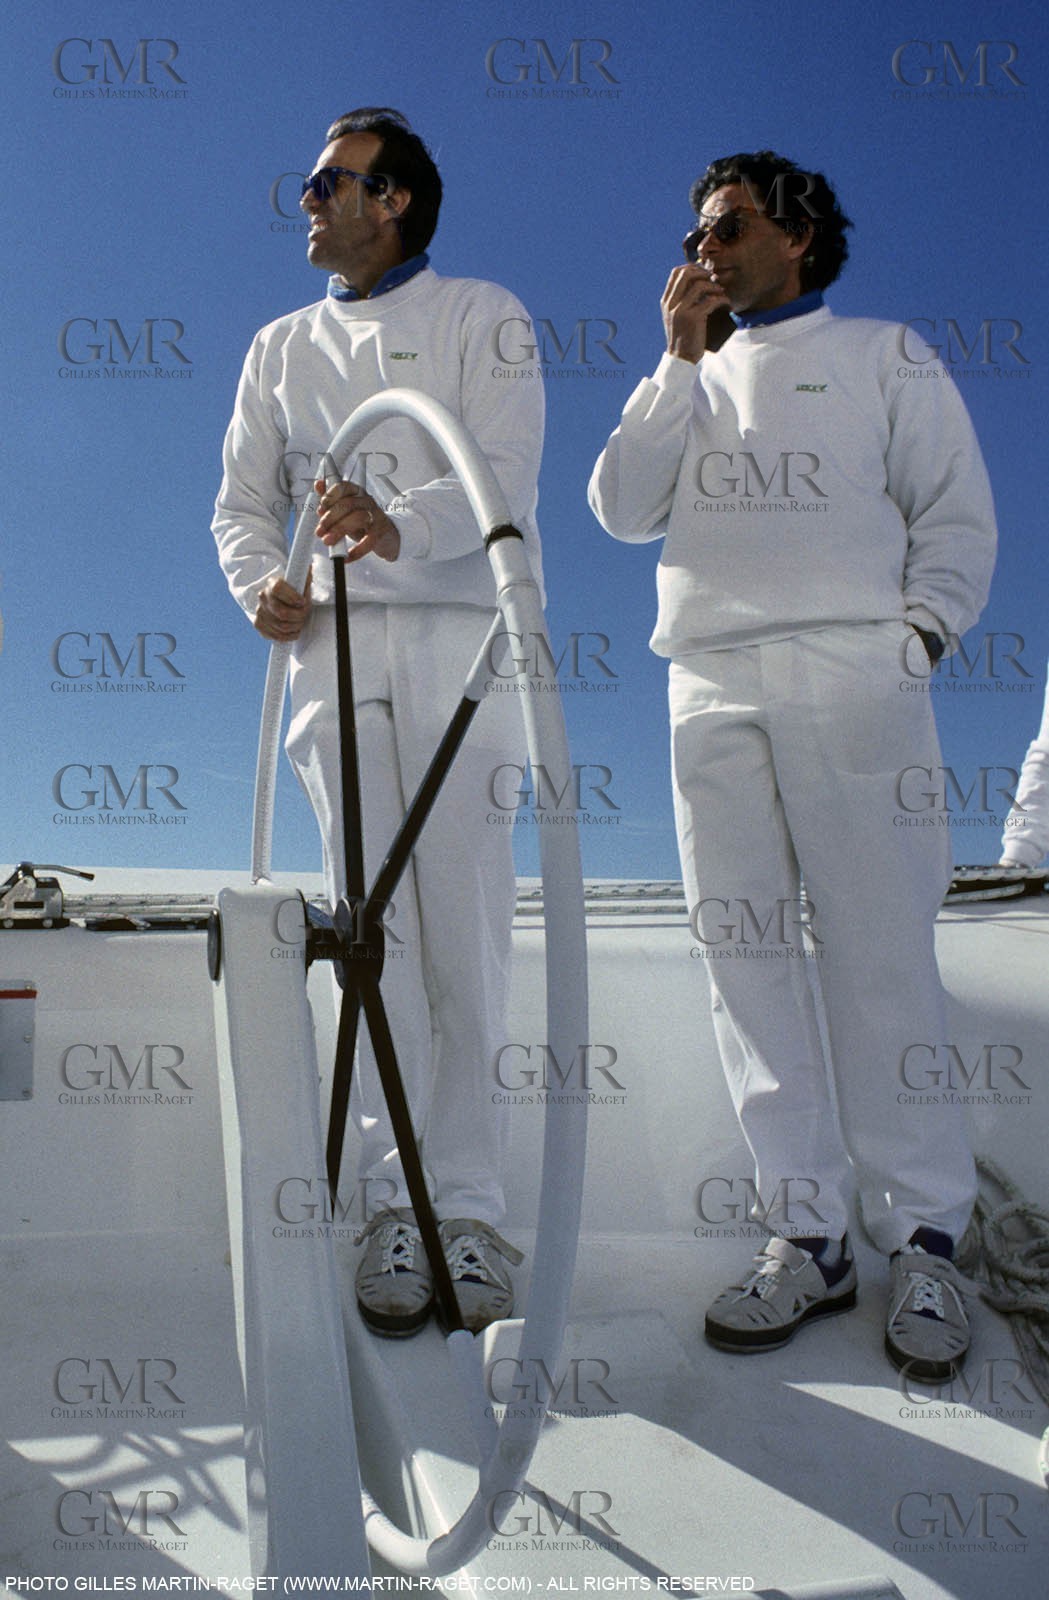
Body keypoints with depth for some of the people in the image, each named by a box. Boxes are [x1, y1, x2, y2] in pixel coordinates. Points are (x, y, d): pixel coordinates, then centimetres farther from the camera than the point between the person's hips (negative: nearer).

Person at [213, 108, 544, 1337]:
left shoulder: (480, 315, 13)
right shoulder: (280, 348, 25)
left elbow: (506, 476, -4)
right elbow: (242, 502, 18)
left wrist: (400, 527, -25)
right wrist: (260, 585, -6)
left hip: (457, 644, -2)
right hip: (333, 645, 3)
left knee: (466, 927, -8)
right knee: (373, 926, -4)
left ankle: (466, 1204, 0)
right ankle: (396, 1202, 3)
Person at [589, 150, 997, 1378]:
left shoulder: (881, 356, 18)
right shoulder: (691, 380, 26)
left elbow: (956, 515, 10)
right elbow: (623, 509, 9)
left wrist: (918, 633, -5)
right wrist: (680, 357, 7)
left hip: (848, 676, -3)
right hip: (708, 687, 4)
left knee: (878, 956, -8)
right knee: (747, 956, -2)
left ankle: (923, 1240, 2)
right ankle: (805, 1236, 5)